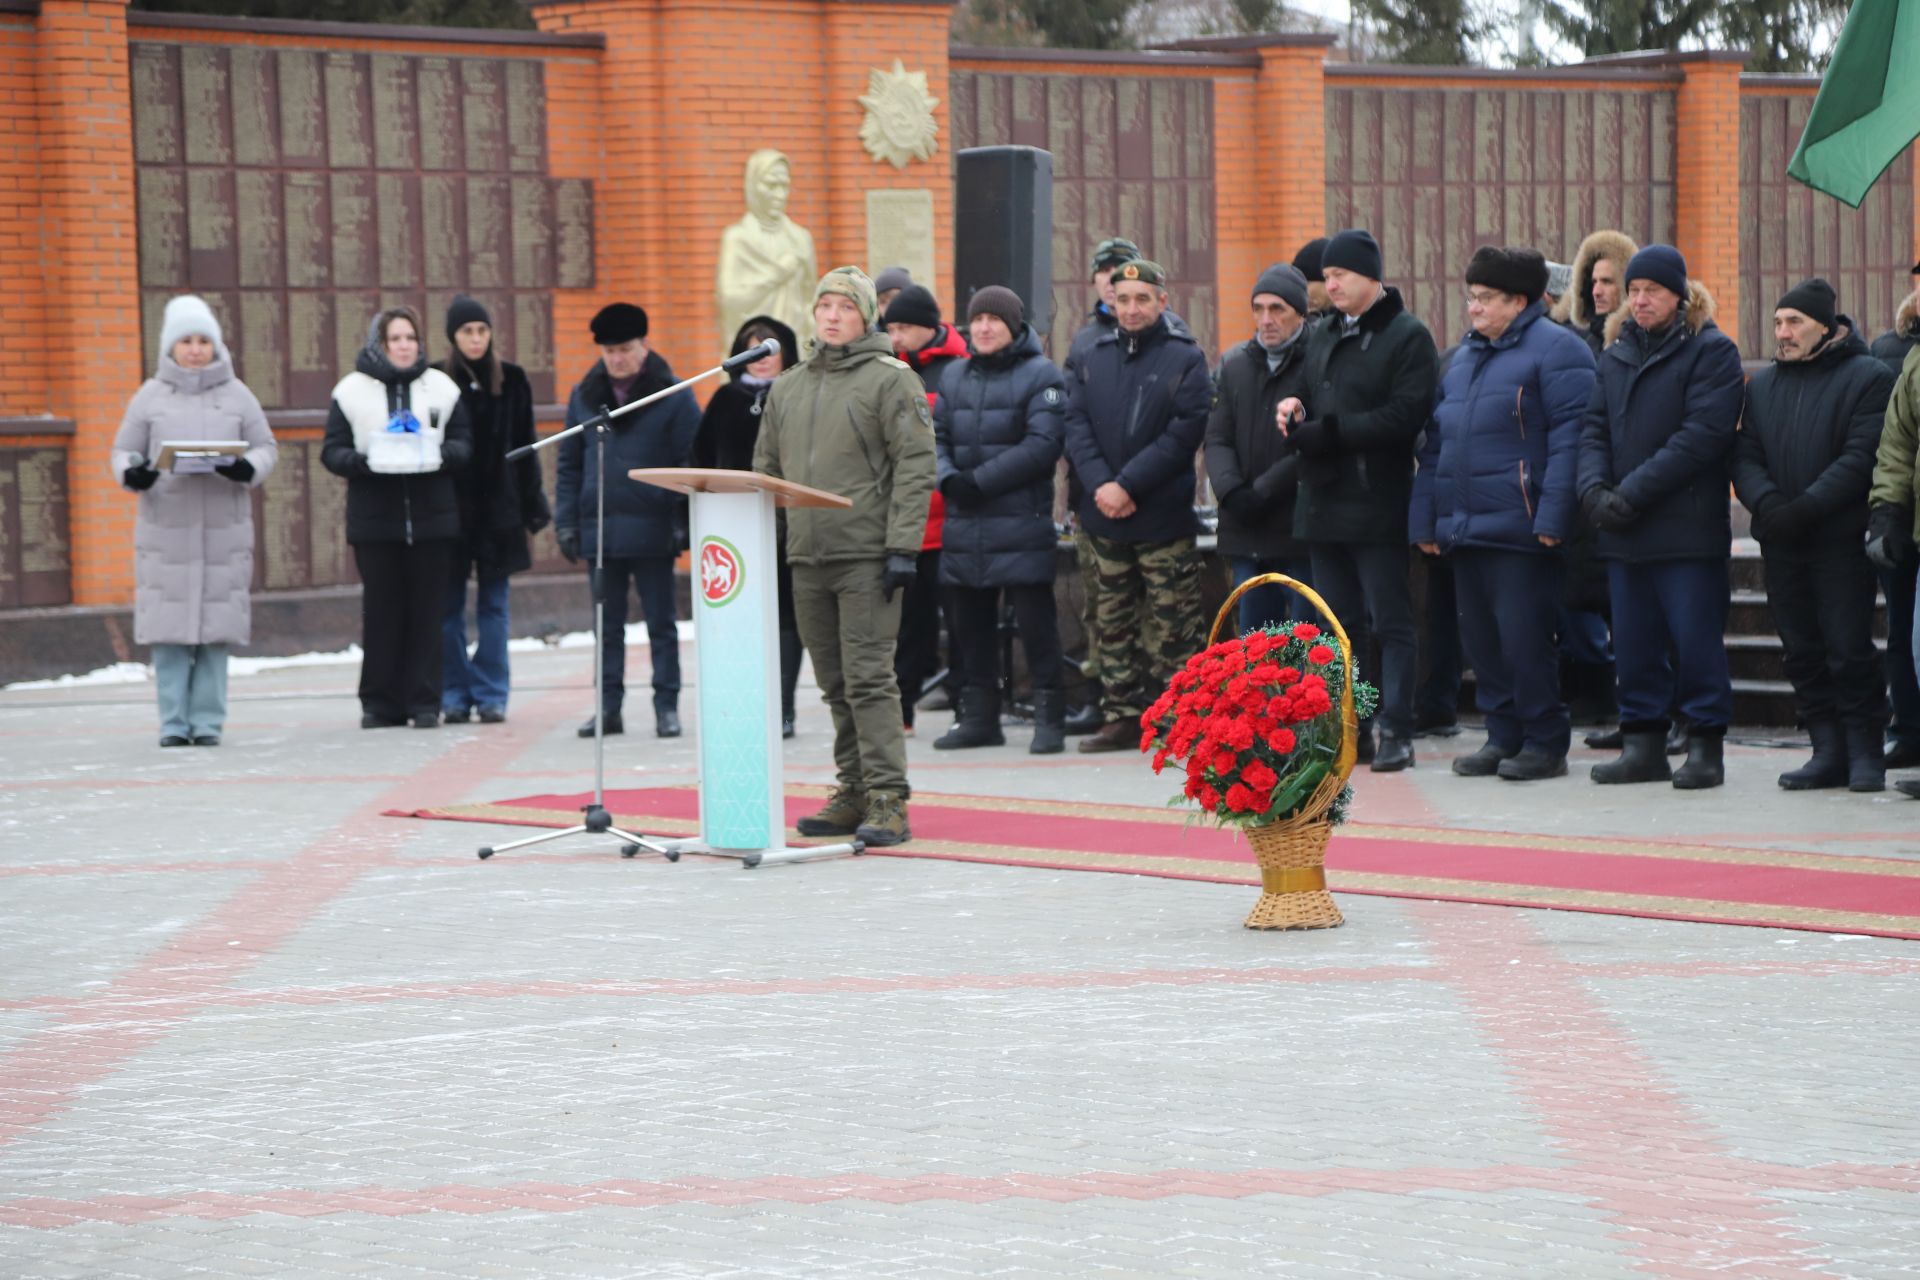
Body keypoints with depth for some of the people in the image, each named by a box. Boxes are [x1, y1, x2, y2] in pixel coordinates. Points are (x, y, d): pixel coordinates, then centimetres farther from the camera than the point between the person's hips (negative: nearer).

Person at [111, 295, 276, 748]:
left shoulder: (236, 395, 9)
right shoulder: (150, 396, 8)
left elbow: (266, 448, 9)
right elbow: (123, 450, 9)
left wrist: (247, 469, -13)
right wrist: (132, 473, -13)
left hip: (224, 528, 0)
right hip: (165, 527, 0)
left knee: (216, 625, -1)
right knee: (168, 626, -3)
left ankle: (208, 721, 4)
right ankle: (174, 722, 2)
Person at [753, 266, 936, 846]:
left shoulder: (891, 380, -3)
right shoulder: (787, 388, 17)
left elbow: (916, 466, -8)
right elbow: (766, 470, 22)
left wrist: (902, 548, -15)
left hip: (867, 557, -6)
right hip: (807, 559, 6)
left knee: (869, 678, -11)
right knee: (836, 685, 9)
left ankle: (888, 801, -11)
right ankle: (853, 795, 15)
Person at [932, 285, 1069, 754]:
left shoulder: (1041, 375, -3)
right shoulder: (955, 376, 16)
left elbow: (1043, 445, -13)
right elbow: (936, 435, 14)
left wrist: (980, 480, -15)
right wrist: (948, 477, -8)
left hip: (1021, 524, -6)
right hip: (964, 523, 6)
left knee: (1034, 622, -4)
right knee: (971, 623, 10)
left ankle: (1049, 718, 1)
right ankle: (978, 716, 19)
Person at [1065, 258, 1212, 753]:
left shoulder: (1184, 359, -2)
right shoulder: (1094, 360, 11)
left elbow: (1184, 433, -11)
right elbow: (1076, 426, 3)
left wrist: (1128, 485, -16)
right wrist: (1099, 484, -13)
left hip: (1164, 517, -5)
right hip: (1104, 518, 5)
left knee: (1173, 626, -3)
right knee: (1113, 622, 9)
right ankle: (1121, 717, 16)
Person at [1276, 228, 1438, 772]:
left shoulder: (1407, 336, -7)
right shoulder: (1321, 335, 17)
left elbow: (1404, 416, -17)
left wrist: (1325, 432, -17)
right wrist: (1297, 410, 0)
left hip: (1376, 503, -8)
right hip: (1322, 502, 8)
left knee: (1390, 622, -4)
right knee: (1340, 625, 10)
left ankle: (1396, 733, -2)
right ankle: (1351, 731, 16)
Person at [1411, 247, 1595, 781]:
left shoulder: (1555, 349, -5)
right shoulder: (1464, 357, 20)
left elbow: (1570, 437, -13)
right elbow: (1436, 440, 22)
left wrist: (1552, 517, -20)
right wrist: (1424, 517, 14)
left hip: (1518, 529, -8)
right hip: (1463, 530, 8)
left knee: (1524, 637, -7)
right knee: (1480, 638, 9)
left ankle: (1545, 743, 2)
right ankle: (1503, 737, 18)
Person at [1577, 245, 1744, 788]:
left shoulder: (1711, 351, -3)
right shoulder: (1617, 353, 16)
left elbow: (1703, 435, -13)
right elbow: (1595, 428, 13)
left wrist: (1632, 493, -17)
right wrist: (1595, 489, -8)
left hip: (1688, 527, -6)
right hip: (1623, 531, 6)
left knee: (1695, 637, -4)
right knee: (1633, 641, 8)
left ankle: (1705, 745, 3)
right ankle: (1642, 745, 16)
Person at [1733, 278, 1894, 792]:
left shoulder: (1868, 378, -3)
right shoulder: (1762, 384, 16)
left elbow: (1861, 456, -12)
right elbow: (1745, 456, 8)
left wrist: (1806, 507, -20)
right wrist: (1767, 503, -12)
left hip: (1841, 538, -6)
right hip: (1781, 541, 6)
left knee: (1848, 649, -5)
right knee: (1802, 652, 7)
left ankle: (1865, 753, 3)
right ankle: (1828, 752, 13)